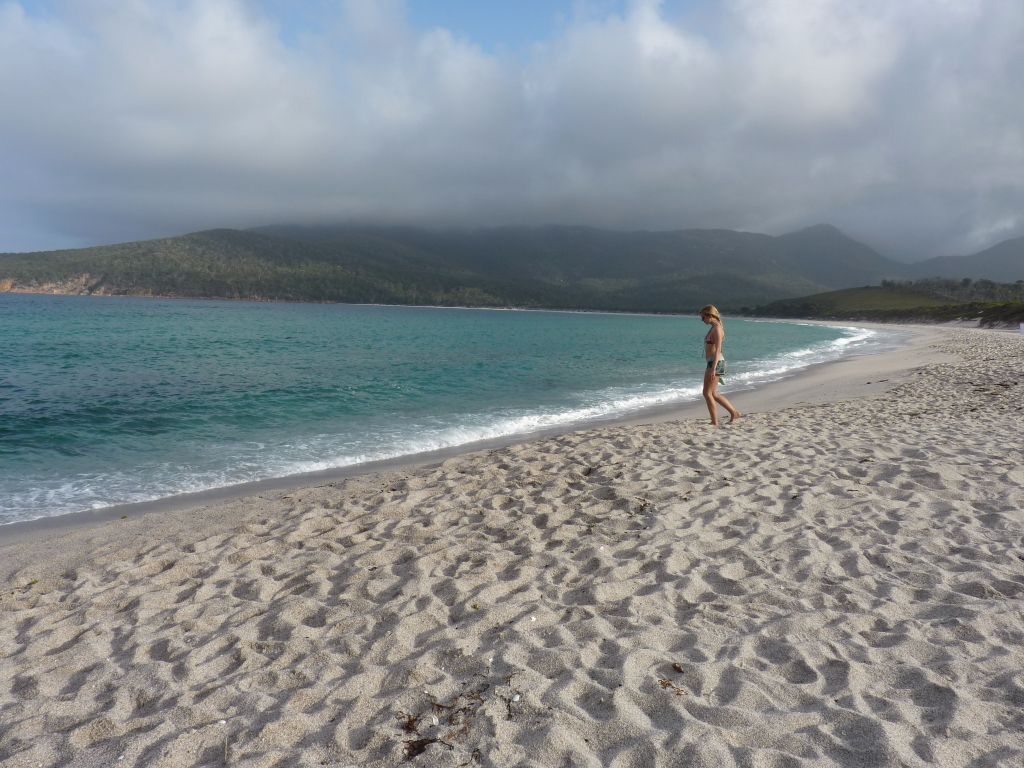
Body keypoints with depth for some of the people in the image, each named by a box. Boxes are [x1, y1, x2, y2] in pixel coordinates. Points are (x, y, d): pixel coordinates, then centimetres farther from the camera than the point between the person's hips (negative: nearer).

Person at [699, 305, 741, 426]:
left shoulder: (717, 328, -14)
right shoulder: (714, 328, 15)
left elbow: (717, 350, -20)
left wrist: (713, 369, -26)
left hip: (716, 363, -10)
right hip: (712, 362, 10)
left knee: (707, 393, -5)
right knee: (713, 394, 15)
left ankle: (714, 422, 1)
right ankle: (734, 413, 23)